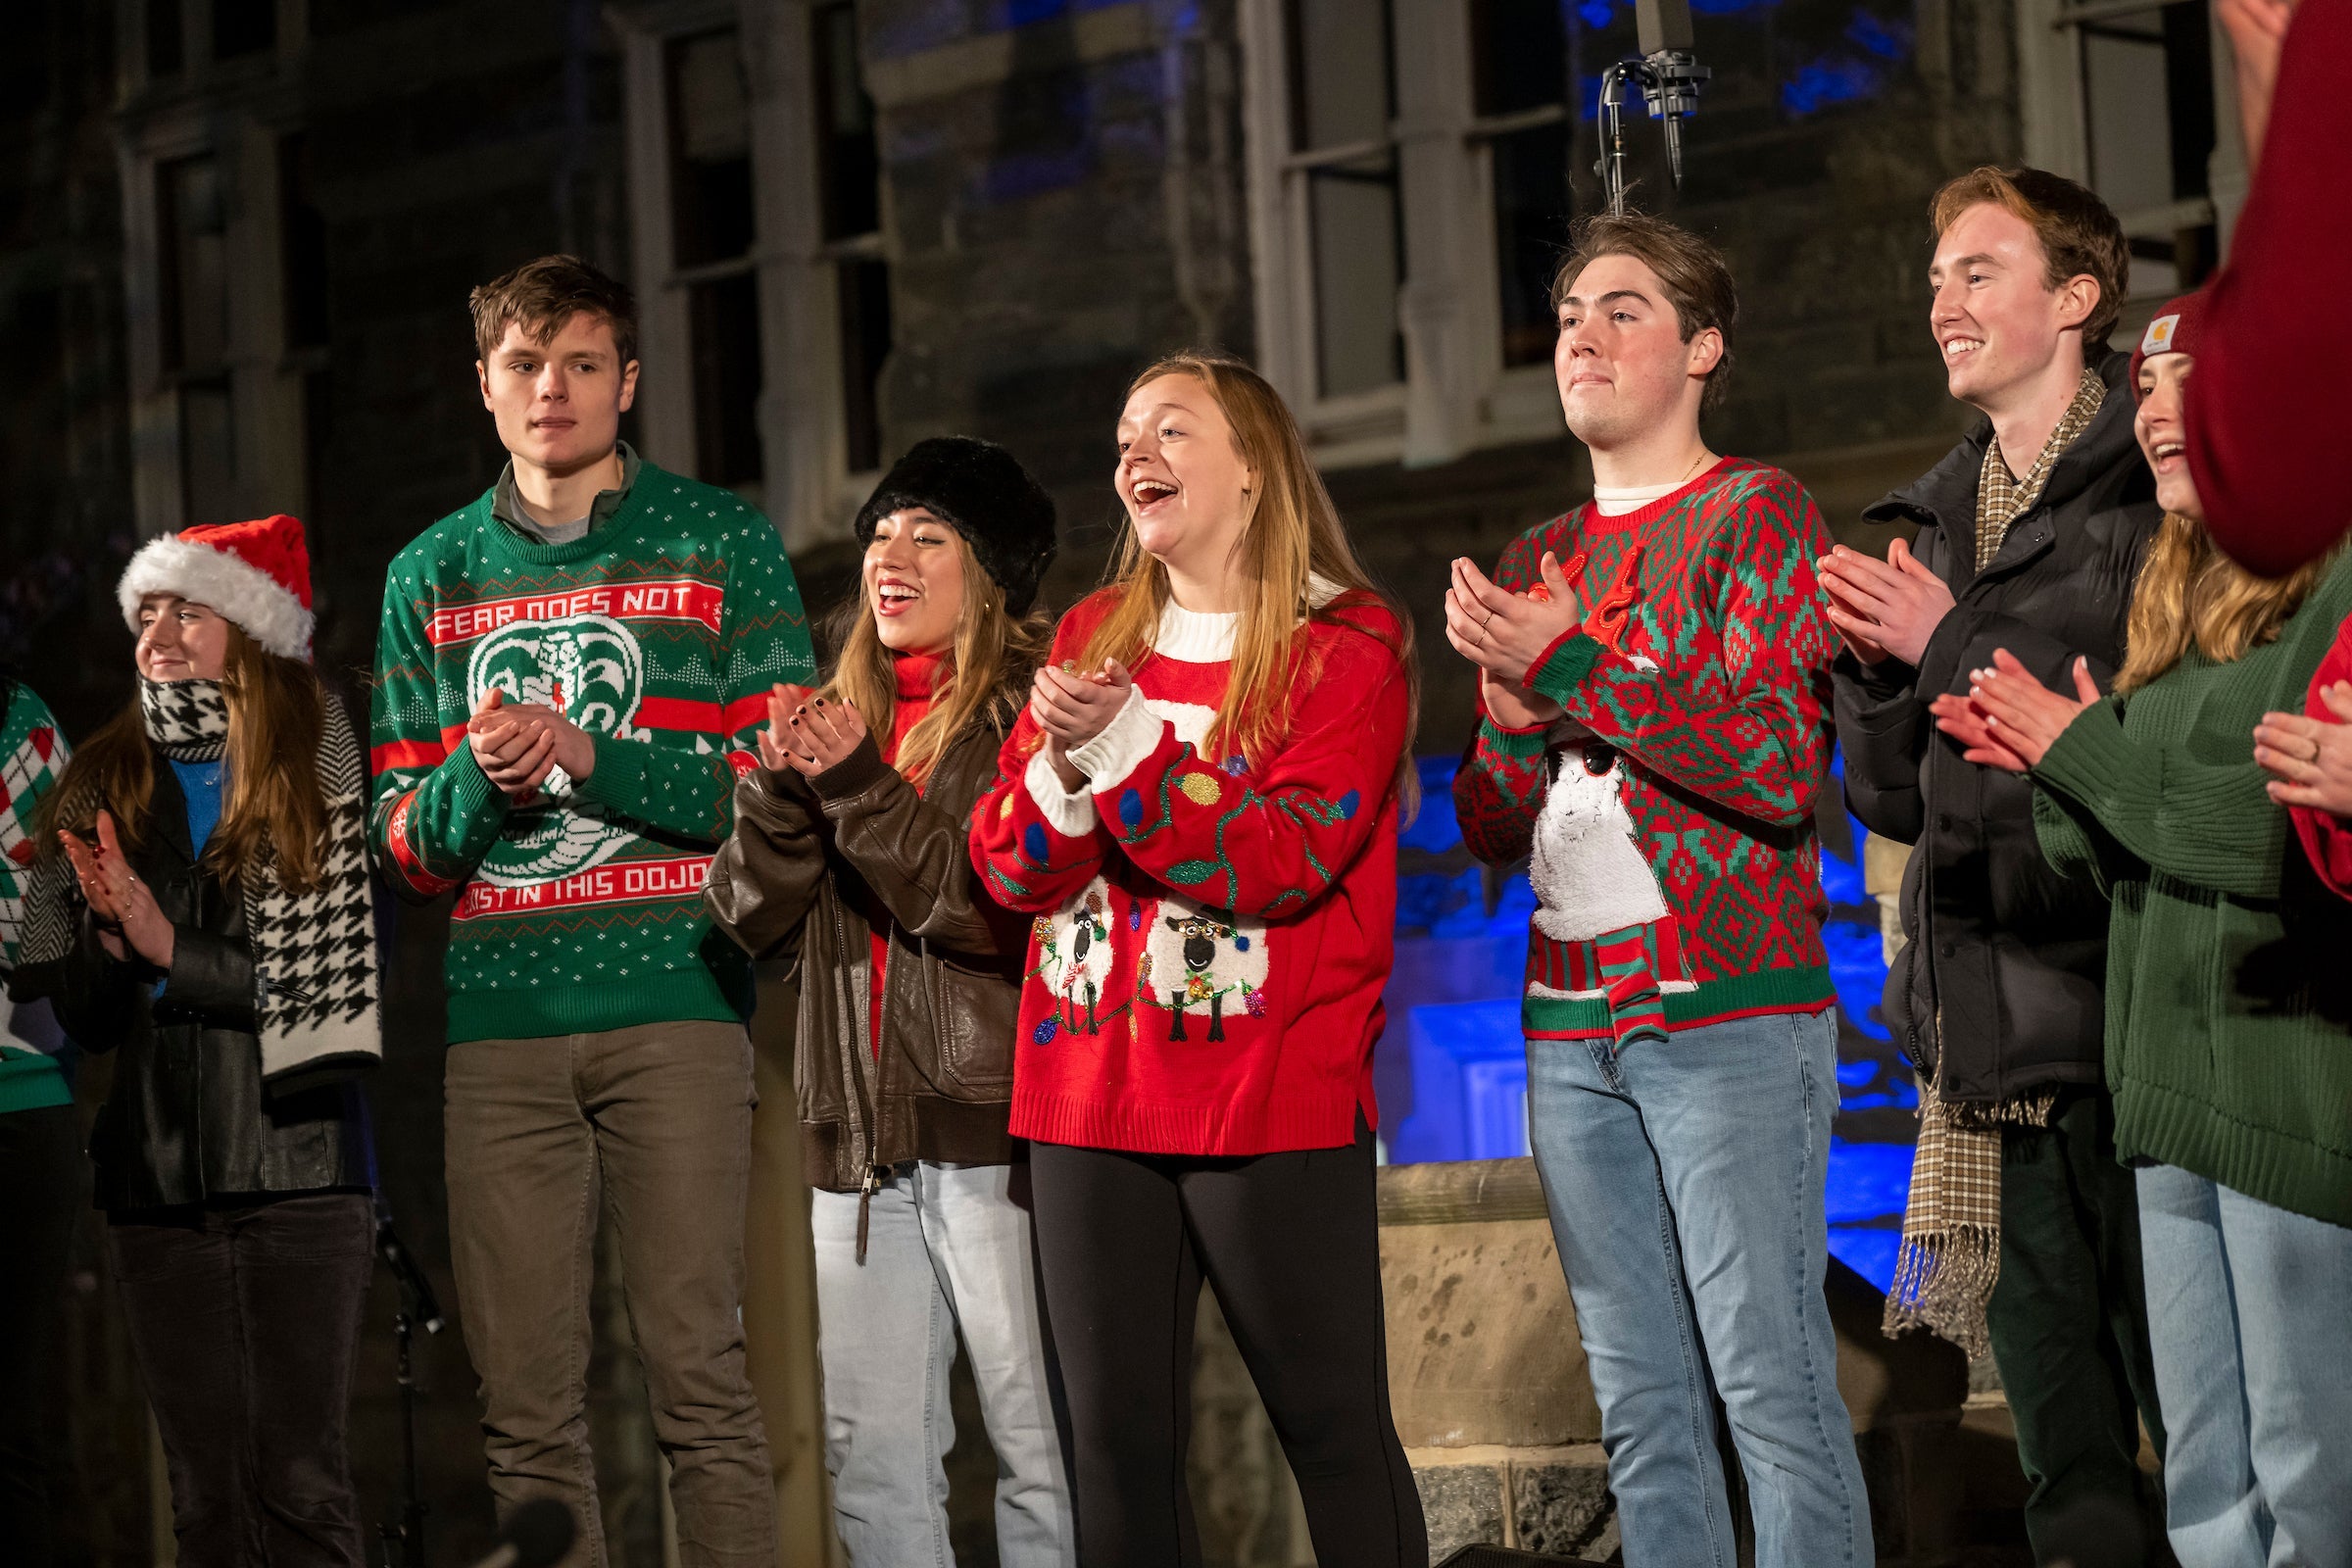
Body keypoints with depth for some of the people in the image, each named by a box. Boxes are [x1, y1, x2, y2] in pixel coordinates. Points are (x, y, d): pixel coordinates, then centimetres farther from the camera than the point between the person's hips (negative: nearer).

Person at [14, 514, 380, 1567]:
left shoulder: (320, 770, 3)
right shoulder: (99, 789, 12)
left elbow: (327, 975, -6)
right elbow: (73, 1016, 10)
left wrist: (172, 951, -10)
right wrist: (109, 941, -10)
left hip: (296, 1162, -3)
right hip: (155, 1168, 3)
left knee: (298, 1480, -8)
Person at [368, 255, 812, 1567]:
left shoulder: (720, 546, 6)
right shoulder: (431, 576, 15)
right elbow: (403, 847, 15)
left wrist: (588, 761, -10)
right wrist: (477, 780, -7)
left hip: (674, 1008, -3)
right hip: (497, 1019, 3)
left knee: (700, 1375, -7)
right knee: (526, 1400, 3)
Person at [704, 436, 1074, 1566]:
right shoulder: (839, 716, 17)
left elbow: (1003, 909, -14)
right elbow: (755, 920, 9)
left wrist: (857, 788, -17)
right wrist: (779, 785, -8)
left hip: (992, 1127, -6)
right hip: (861, 1136, 6)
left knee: (1040, 1446, -5)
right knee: (871, 1458, 7)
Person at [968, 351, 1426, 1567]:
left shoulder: (1349, 645, -2)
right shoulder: (1094, 637, 13)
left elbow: (1281, 860, -14)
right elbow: (1008, 865, 7)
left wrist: (1121, 745, -20)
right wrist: (1064, 766, -13)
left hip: (1274, 1108, -5)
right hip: (1091, 1100, 5)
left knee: (1335, 1432, -2)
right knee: (1118, 1447, 6)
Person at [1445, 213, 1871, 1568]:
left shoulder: (1757, 516, -1)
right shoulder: (1538, 565, 18)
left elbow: (1784, 765, -15)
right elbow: (1492, 831, 17)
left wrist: (1572, 666, -14)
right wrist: (1510, 719, -5)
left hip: (1728, 1014, -6)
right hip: (1572, 1029, 6)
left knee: (1772, 1385, -9)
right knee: (1641, 1405, 8)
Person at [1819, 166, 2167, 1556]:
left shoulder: (2155, 493, -4)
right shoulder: (1945, 519, 18)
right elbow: (1895, 800, 19)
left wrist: (1955, 644, -11)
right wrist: (1880, 666, 0)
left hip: (2125, 1021, -7)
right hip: (1986, 1046, 7)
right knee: (2068, 1455, 10)